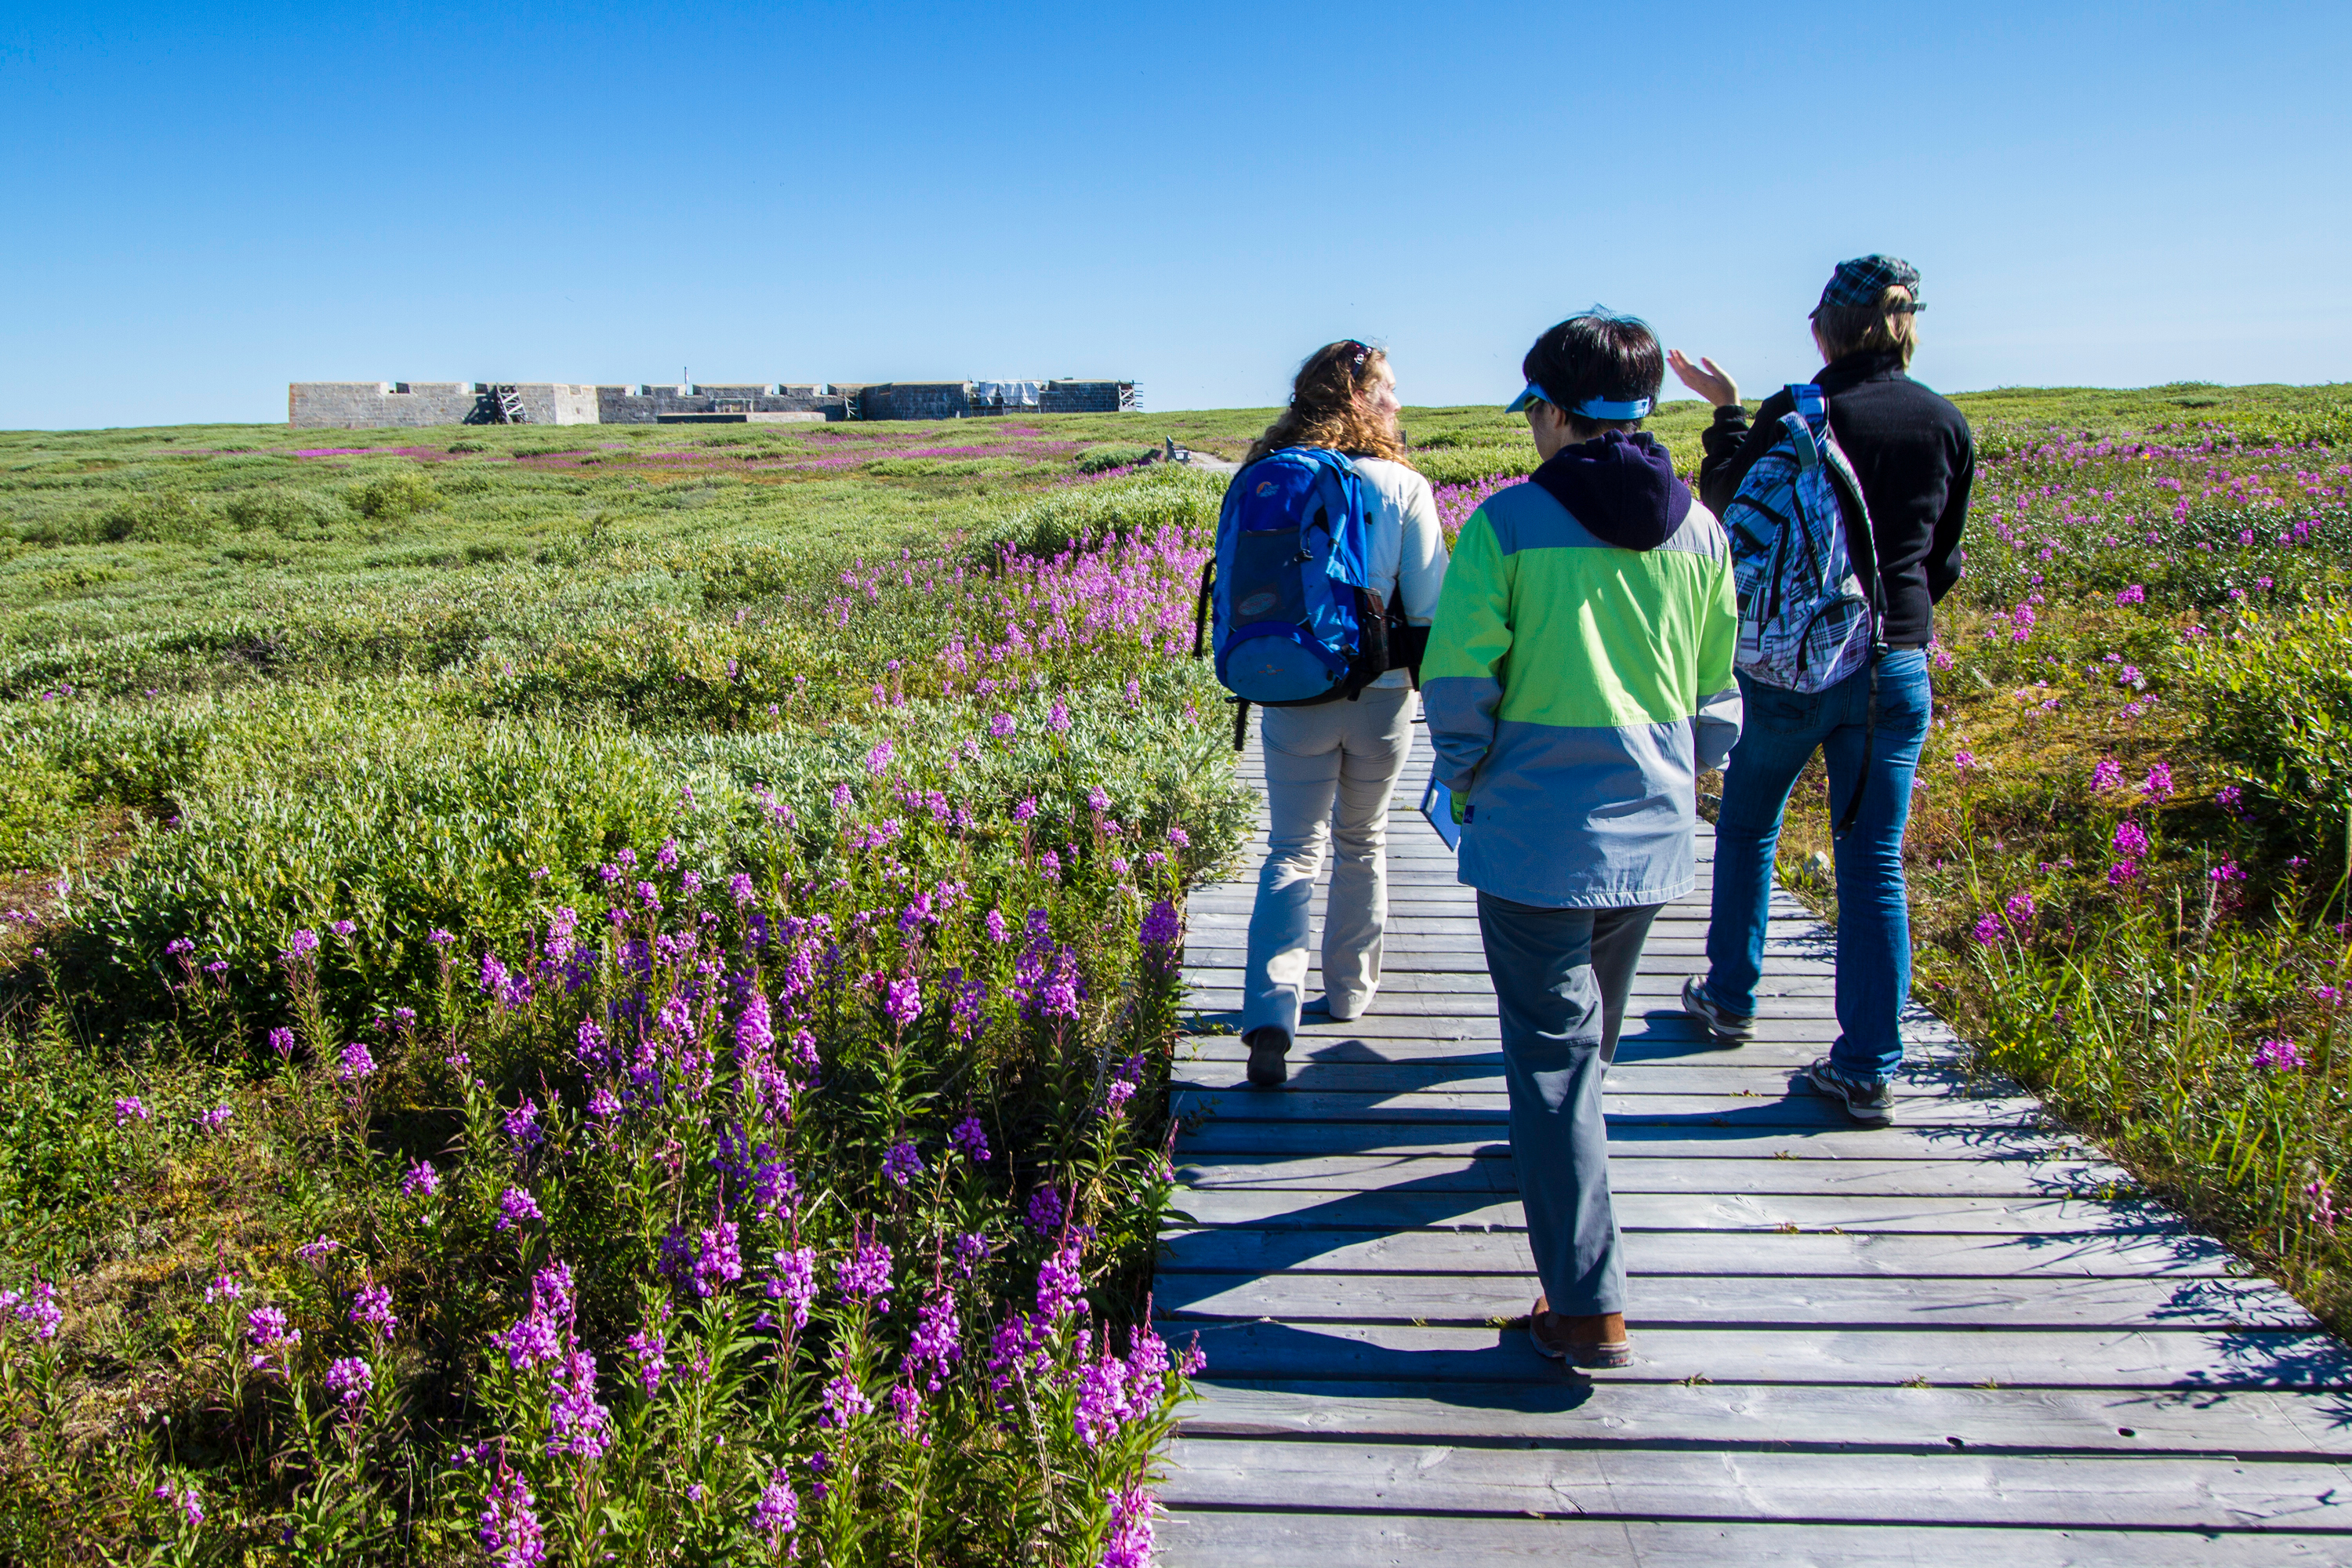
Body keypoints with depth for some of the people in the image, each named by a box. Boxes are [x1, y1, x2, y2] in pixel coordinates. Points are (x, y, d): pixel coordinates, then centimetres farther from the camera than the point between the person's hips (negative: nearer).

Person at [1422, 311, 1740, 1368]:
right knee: (1593, 1030, 27)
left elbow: (1456, 677, -11)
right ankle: (1559, 1156, 53)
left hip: (1536, 833, -5)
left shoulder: (1508, 522, -11)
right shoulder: (1697, 528, 4)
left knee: (1552, 1054, 2)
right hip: (1654, 829, 5)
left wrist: (1465, 782, 5)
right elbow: (1717, 689, 11)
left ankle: (1587, 1308, 2)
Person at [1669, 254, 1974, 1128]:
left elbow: (1728, 508, 5)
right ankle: (1869, 1071, 9)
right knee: (1875, 866, 6)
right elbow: (1942, 558, 11)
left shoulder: (1793, 417, -11)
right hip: (1896, 669, 3)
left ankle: (1731, 1000, 34)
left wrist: (1726, 414, 17)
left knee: (1747, 828, 20)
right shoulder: (1947, 426, 0)